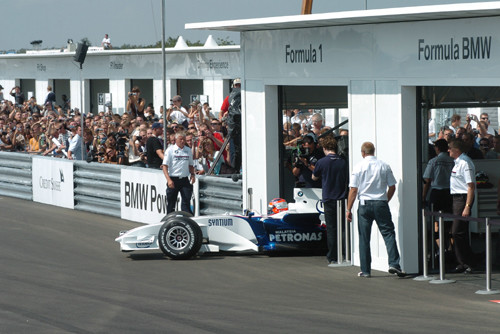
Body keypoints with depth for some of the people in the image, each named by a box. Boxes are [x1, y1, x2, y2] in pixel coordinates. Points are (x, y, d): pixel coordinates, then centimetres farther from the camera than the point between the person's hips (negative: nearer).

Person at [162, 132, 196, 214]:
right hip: (173, 179, -3)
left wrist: (192, 174, 2)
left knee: (186, 201, -6)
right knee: (171, 203, 4)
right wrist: (169, 179, -16)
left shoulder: (188, 150, 11)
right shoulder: (170, 150, -1)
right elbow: (165, 166, -5)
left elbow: (191, 165, 22)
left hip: (185, 179, 3)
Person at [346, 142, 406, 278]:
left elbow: (353, 190, -4)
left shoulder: (358, 167, -2)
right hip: (381, 204, 0)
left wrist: (349, 209, 1)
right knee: (388, 233, 1)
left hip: (365, 204, 0)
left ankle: (365, 270, 8)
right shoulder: (384, 166, 2)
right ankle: (394, 264, -14)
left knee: (364, 238, 6)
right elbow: (392, 187, 5)